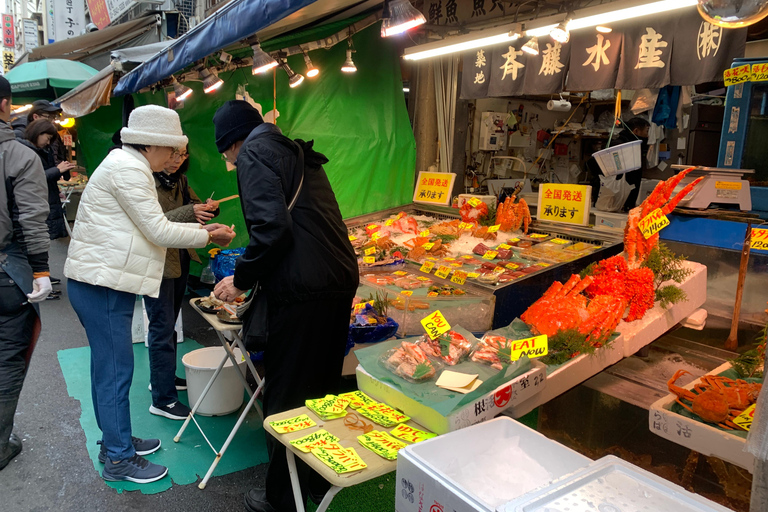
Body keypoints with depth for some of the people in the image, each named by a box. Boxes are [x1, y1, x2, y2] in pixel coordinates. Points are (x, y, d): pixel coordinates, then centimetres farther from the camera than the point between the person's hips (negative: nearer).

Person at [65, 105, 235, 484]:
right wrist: (208, 237, -8)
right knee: (115, 369, -2)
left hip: (102, 282, 11)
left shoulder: (128, 165, 18)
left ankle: (115, 441, 32)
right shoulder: (128, 167, -16)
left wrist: (200, 228, 11)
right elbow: (158, 231, -18)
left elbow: (149, 226, 18)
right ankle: (119, 459, 12)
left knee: (108, 365, 18)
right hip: (101, 284, -11)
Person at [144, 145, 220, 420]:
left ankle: (163, 377, 37)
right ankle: (162, 399, 4)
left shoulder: (180, 180, 10)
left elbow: (194, 204, 15)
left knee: (169, 323, 20)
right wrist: (190, 212, -36)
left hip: (179, 261, 8)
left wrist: (208, 208, -9)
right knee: (162, 328, -4)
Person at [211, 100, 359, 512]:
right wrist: (252, 276, 33)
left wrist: (242, 279, -4)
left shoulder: (254, 151, -4)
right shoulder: (296, 153, 23)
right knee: (321, 389, 20)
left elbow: (271, 227, -18)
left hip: (301, 290, -9)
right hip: (340, 281, 9)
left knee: (285, 399, 6)